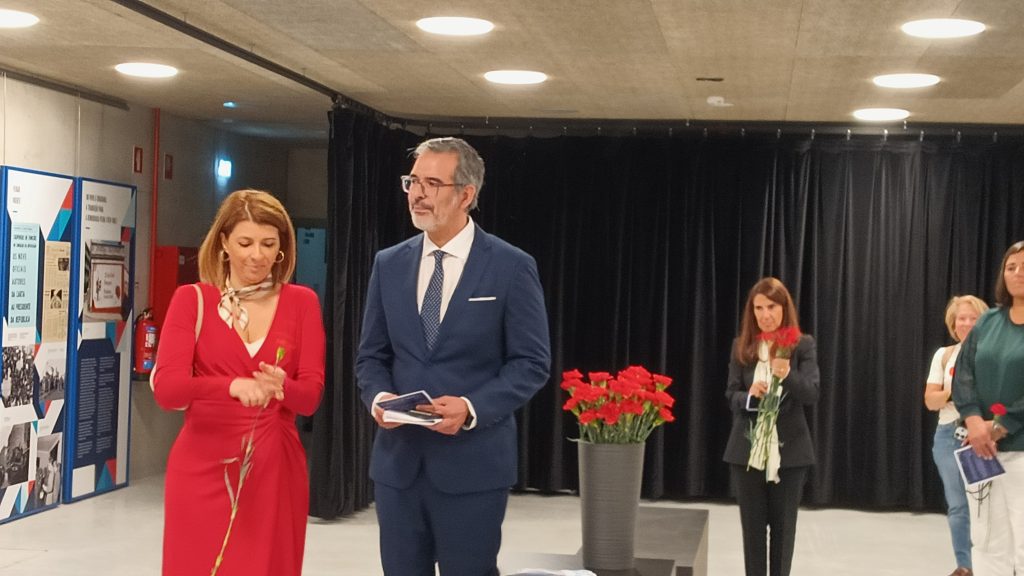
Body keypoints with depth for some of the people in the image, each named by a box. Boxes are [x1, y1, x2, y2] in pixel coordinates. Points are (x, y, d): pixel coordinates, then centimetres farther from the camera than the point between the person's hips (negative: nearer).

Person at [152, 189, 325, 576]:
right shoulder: (192, 300, 0)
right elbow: (165, 388, -12)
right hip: (203, 469, -1)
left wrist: (281, 387, -26)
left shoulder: (302, 302, 4)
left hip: (275, 471, 1)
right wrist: (232, 386, -30)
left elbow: (311, 395, -3)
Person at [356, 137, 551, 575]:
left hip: (473, 463, -4)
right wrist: (379, 397, -10)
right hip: (397, 460, 4)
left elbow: (532, 363, -6)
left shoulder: (511, 267, -4)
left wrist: (472, 408, -19)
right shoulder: (389, 264, 9)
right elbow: (370, 355, 12)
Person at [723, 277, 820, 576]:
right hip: (747, 450, 1)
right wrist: (749, 396, -21)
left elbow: (812, 394, -11)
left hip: (789, 450, -1)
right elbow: (731, 395, 2)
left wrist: (788, 374, -30)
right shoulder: (741, 346, 3)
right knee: (752, 526, 6)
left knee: (783, 527, 8)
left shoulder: (803, 345, -2)